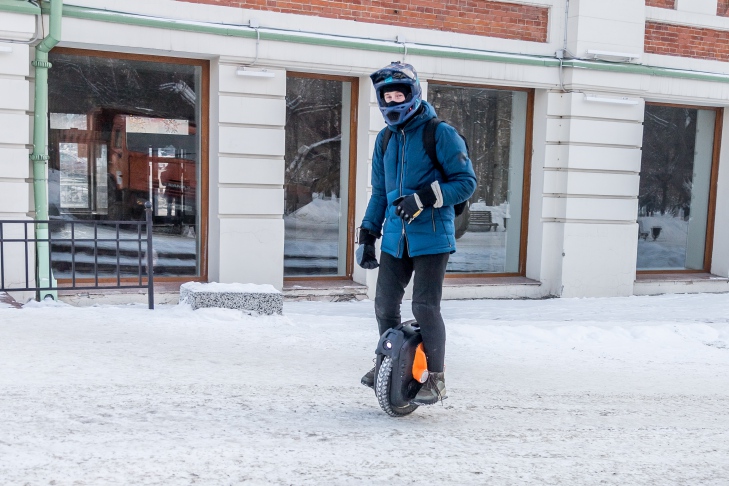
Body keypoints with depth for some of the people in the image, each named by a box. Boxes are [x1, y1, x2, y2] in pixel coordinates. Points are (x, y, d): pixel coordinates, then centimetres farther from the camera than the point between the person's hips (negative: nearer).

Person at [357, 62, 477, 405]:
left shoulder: (440, 134, -6)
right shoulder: (386, 139, 14)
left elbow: (466, 182, -9)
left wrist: (423, 198, -21)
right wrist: (367, 235, 15)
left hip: (431, 238, -6)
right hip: (395, 238, 6)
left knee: (425, 307, -6)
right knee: (385, 305, 7)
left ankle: (436, 378, 10)